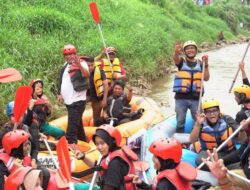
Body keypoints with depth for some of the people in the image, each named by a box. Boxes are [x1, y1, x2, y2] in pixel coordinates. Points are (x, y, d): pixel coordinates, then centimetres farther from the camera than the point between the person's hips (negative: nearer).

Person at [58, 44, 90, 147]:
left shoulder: (81, 64, -10)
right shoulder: (66, 65, 15)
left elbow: (87, 75, -32)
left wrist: (79, 64, -47)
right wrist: (61, 94, 20)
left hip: (77, 100, -8)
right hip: (68, 100, 8)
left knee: (72, 124, -14)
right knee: (77, 123, 18)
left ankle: (70, 143, -15)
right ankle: (83, 141, 30)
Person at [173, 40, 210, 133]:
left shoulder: (200, 63, 11)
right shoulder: (181, 61, 4)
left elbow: (206, 78, 1)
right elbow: (176, 58, -21)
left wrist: (206, 64, -11)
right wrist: (176, 52, -45)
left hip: (195, 98, 2)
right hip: (181, 97, -2)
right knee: (180, 122, 3)